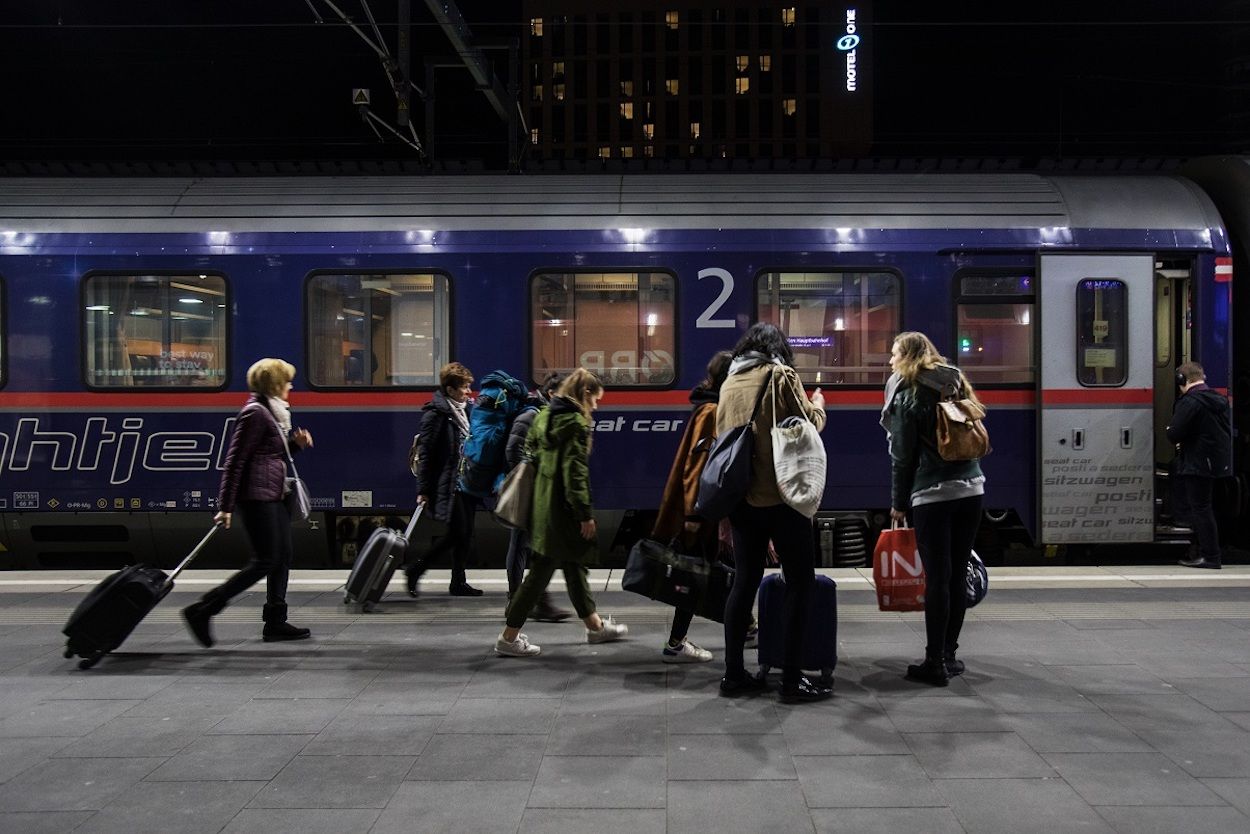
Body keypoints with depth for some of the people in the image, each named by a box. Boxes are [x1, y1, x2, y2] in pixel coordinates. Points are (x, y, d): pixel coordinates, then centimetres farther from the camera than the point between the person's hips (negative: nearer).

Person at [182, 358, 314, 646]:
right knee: (265, 561, -9)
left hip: (274, 496, 10)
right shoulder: (255, 413, -13)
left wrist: (296, 443, 7)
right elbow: (235, 460, -17)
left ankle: (275, 622, 16)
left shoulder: (273, 412, 17)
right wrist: (226, 506, -20)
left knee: (283, 557, 10)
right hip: (257, 496, -10)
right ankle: (202, 611, -4)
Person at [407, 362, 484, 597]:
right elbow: (426, 454, -13)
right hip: (447, 483, -8)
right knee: (456, 532, -8)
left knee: (465, 533, 9)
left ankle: (459, 582, 18)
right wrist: (423, 490, -15)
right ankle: (415, 569, 6)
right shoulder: (435, 414, -11)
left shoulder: (467, 409, 12)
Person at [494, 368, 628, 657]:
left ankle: (594, 625, 34)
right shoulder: (576, 422, -15)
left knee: (574, 565, 20)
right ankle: (509, 638, 2)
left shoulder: (545, 415, 12)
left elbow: (531, 452, 16)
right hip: (562, 508, -10)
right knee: (541, 571, -3)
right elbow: (575, 471, -19)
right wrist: (585, 513, -17)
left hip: (542, 502, 10)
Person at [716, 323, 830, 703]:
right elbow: (808, 425, -4)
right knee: (800, 581, 2)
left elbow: (724, 437, 14)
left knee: (745, 580, 12)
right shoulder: (781, 376, -6)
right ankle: (792, 678, 1)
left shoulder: (729, 383, 12)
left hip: (740, 496, 6)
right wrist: (818, 405, 19)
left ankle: (734, 674, 14)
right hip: (780, 495, -6)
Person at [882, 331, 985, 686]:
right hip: (971, 488, 6)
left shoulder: (907, 393, -2)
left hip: (932, 494, -6)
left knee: (937, 579, -4)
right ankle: (949, 654, 17)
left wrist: (898, 503, 4)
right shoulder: (956, 384, 15)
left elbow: (903, 455, -4)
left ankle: (935, 662, 0)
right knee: (958, 577, 10)